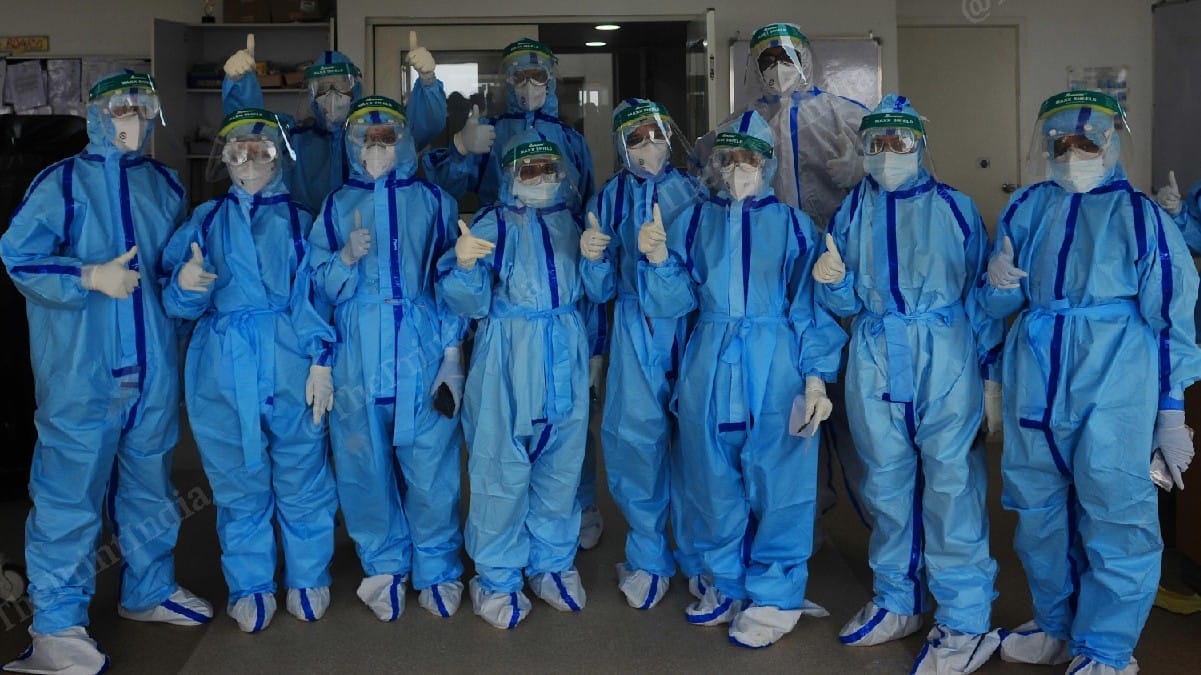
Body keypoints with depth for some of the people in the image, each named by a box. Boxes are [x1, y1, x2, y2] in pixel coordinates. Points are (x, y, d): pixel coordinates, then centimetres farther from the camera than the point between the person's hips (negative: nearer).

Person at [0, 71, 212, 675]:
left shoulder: (164, 184, 12)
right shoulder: (62, 182, -3)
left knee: (149, 482, 16)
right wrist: (90, 276, -19)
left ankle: (149, 590, 33)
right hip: (81, 370, -5)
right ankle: (57, 623, 9)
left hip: (152, 368, 5)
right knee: (70, 490, -3)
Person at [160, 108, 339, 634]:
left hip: (291, 366, -1)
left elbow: (315, 295, 0)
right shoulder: (206, 220, 12)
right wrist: (186, 285, -17)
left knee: (301, 476, 3)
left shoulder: (298, 220, 7)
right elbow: (180, 303, 6)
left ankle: (307, 580, 21)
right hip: (222, 369, 2)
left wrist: (321, 361, -9)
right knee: (237, 482, 8)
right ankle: (250, 586, 23)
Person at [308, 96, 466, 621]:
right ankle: (384, 567, 20)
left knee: (431, 462, -2)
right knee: (364, 463, 3)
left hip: (423, 348, -1)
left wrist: (452, 353, -2)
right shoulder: (338, 205, 12)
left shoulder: (433, 201, 8)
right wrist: (346, 258, -12)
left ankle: (437, 570, 14)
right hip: (358, 352, 2)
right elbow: (319, 286, 9)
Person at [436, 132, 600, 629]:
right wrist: (464, 264, -29)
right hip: (508, 364, -4)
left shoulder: (574, 223, 11)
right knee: (503, 471, 0)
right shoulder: (494, 224, -1)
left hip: (567, 363, 4)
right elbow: (470, 302, -10)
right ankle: (497, 579, 14)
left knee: (561, 468, 12)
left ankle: (552, 564, 28)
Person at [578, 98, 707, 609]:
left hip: (693, 324, -1)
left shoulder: (693, 191, 4)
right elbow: (602, 289, 4)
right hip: (636, 331, 1)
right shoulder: (610, 198, 7)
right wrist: (592, 257, -16)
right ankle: (649, 558, 16)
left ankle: (696, 554, 19)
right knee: (636, 437, -1)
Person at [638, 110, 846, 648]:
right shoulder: (695, 220, 7)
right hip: (709, 370, 3)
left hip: (775, 371, -3)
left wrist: (816, 377, -9)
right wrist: (658, 259, -15)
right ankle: (728, 583, 32)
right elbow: (672, 302, 4)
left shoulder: (792, 223, -1)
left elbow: (810, 304, -2)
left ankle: (774, 598, 19)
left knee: (776, 483, 2)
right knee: (715, 482, 13)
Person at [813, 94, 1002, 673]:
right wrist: (831, 282, -13)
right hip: (874, 362, 4)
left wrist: (992, 375, -2)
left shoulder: (954, 207, 1)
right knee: (887, 483, 12)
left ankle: (965, 624, 4)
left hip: (946, 360, -4)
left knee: (951, 484, -6)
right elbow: (846, 303, 10)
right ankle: (897, 602, 27)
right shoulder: (852, 212, 10)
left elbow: (981, 293, 1)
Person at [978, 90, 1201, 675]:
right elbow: (996, 306, 15)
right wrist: (998, 284, -9)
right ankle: (1057, 626, 34)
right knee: (1039, 510, 14)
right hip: (1034, 379, 5)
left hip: (1113, 385, -4)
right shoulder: (1027, 208, 9)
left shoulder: (1138, 214, -2)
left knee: (1114, 513, -2)